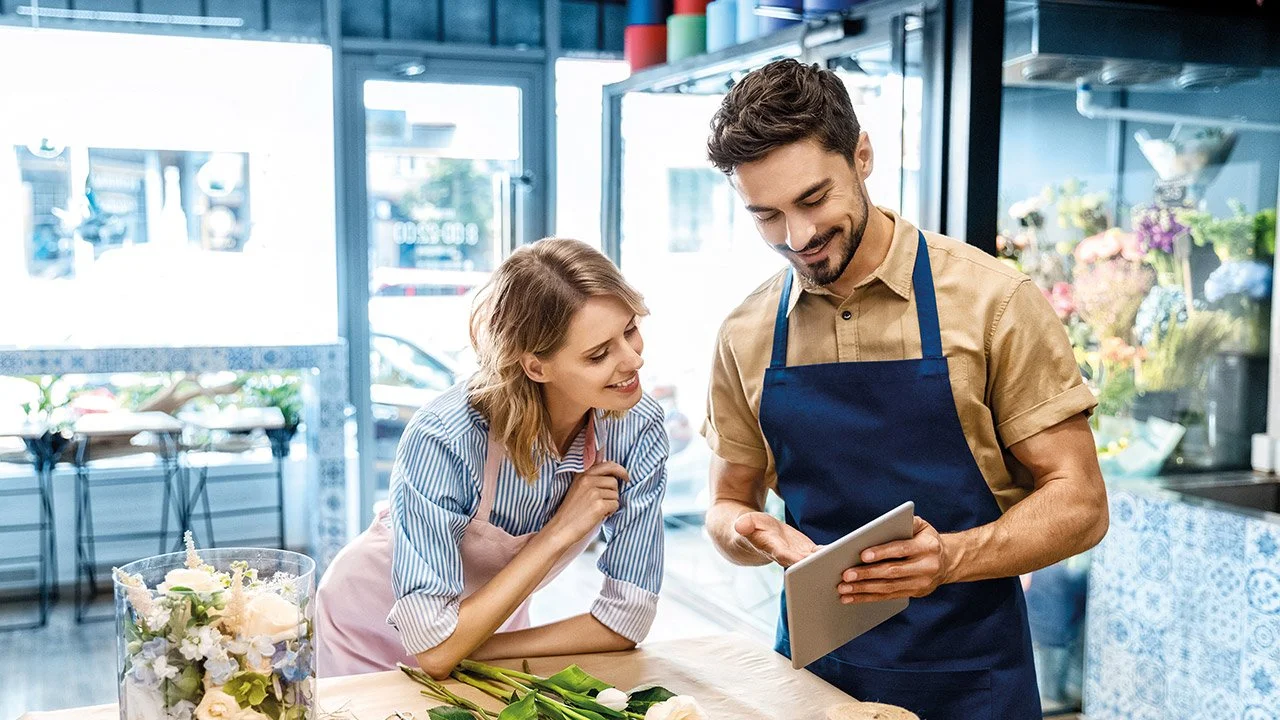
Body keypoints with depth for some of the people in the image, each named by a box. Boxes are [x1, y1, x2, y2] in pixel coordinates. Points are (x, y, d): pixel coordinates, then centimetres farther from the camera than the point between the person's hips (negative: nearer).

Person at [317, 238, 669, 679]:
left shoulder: (638, 428, -20)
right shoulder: (443, 442, -31)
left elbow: (626, 620, -16)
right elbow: (435, 648, -29)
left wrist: (469, 651, -18)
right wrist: (560, 532, -28)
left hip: (487, 643, 2)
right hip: (370, 647, -2)